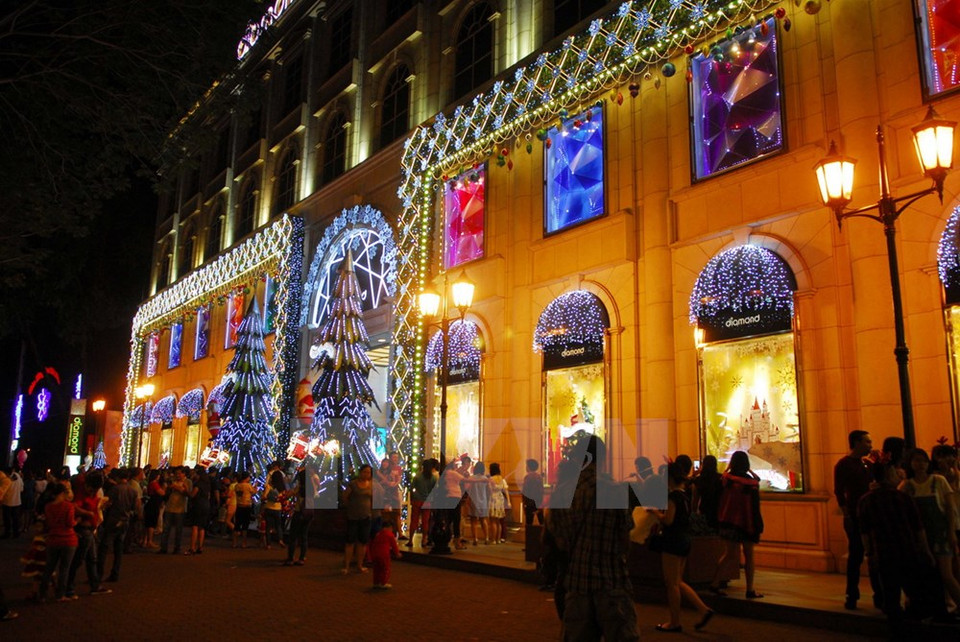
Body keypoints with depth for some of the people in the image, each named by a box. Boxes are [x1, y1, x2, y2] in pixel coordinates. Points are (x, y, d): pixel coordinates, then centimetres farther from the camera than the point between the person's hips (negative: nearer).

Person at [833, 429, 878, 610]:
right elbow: (839, 491, -10)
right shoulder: (844, 464, -5)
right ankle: (852, 597, 8)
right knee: (856, 556, -1)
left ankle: (879, 596, 17)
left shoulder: (868, 464, 14)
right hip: (855, 516, -6)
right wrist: (846, 515, -17)